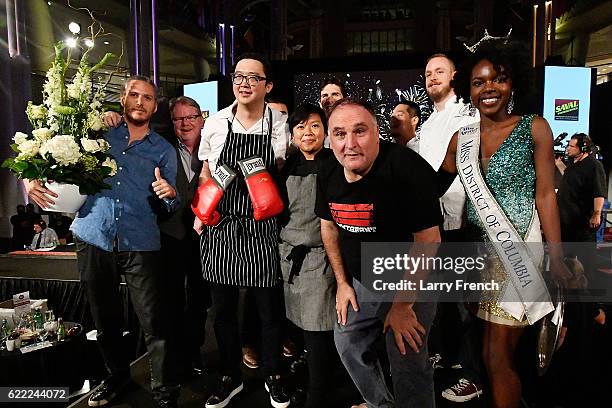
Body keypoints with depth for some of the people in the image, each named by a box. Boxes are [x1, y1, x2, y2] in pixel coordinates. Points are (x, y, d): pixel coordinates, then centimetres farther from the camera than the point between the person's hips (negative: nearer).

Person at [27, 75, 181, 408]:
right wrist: (34, 180, -6)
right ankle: (117, 374, 37)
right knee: (105, 318, 16)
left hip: (140, 245, -2)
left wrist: (169, 193, -17)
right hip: (93, 239, 2)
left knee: (154, 323, -4)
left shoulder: (164, 150, 9)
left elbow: (171, 205, 6)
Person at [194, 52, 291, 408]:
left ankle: (273, 376, 32)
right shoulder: (215, 123, 0)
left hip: (261, 229, -1)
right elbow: (206, 172, 12)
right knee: (223, 307, 12)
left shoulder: (281, 125, -4)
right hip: (219, 227, 2)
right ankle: (231, 377, 33)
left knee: (269, 308, 8)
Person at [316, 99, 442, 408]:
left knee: (407, 364, -2)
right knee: (346, 342, 19)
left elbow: (428, 241, -25)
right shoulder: (328, 176, -6)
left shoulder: (408, 168, -27)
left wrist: (403, 305, -19)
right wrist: (342, 283, 7)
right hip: (360, 281, 7)